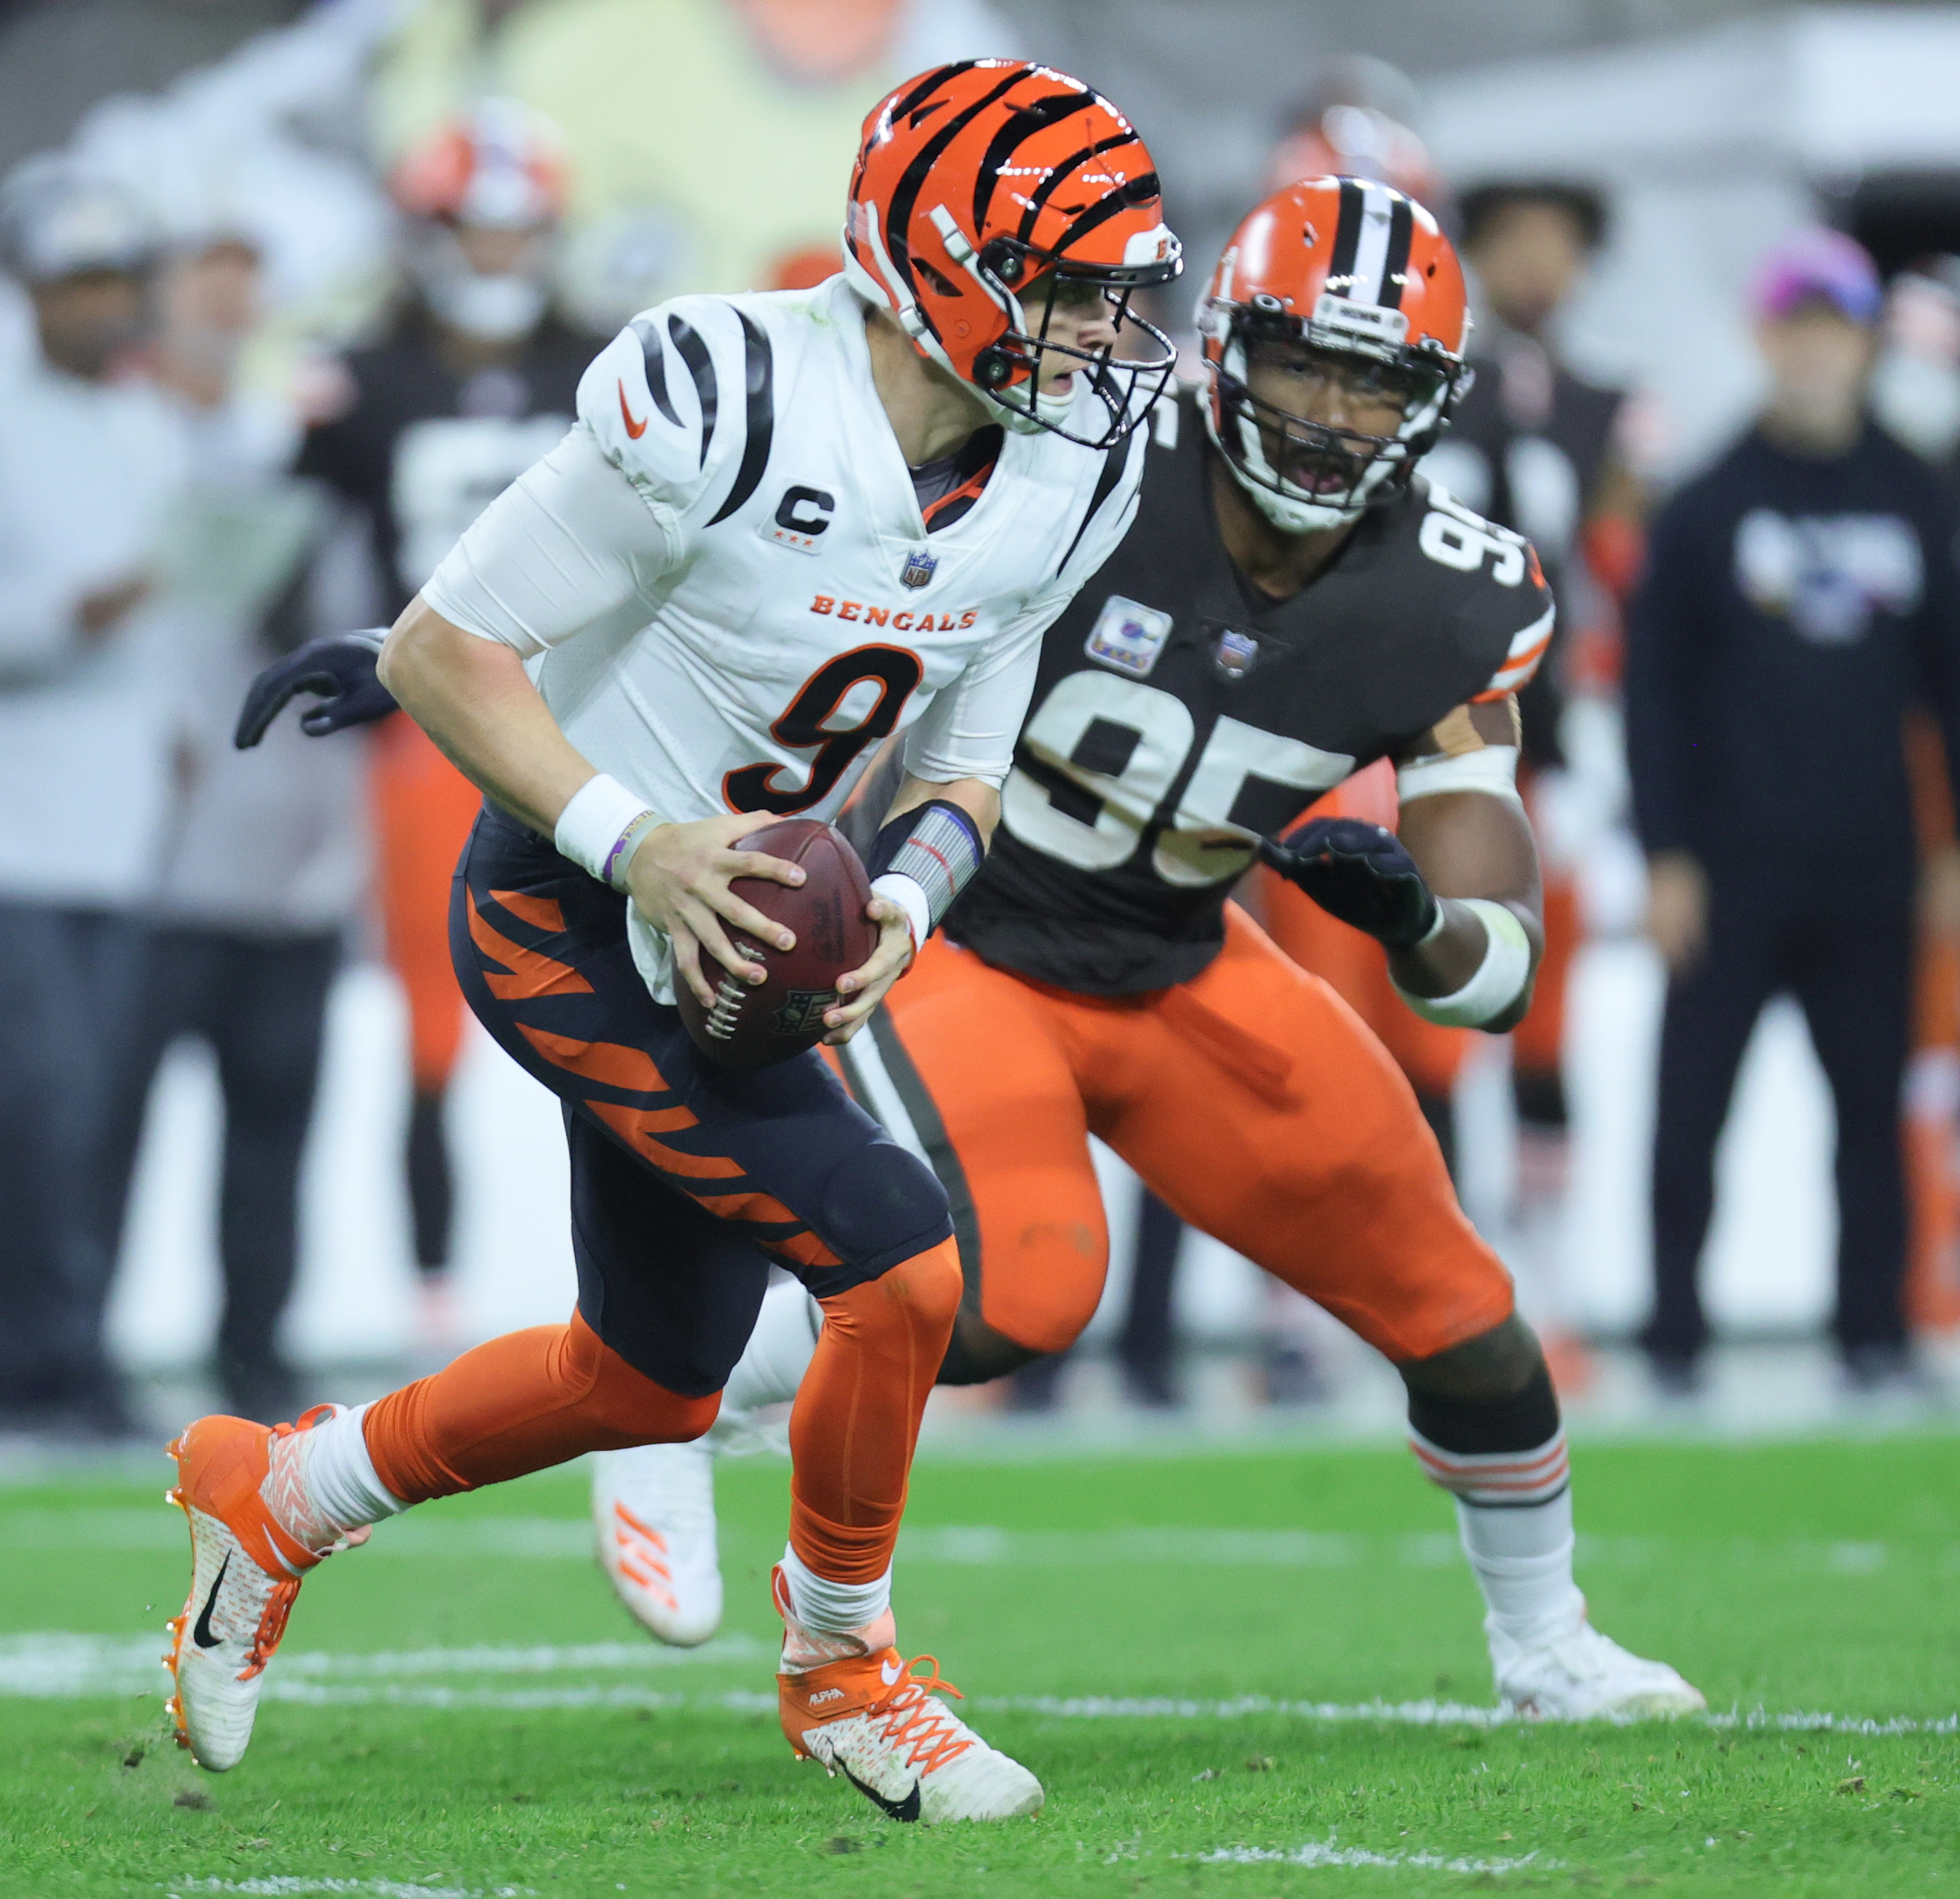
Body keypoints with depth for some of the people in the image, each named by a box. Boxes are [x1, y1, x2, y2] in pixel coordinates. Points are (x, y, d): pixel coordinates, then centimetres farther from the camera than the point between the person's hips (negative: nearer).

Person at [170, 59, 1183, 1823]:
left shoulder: (1058, 475, -3)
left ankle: (277, 1492, 40)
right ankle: (841, 1669, 7)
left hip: (732, 934, 9)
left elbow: (964, 760, 8)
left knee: (651, 1387, 18)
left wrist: (902, 903, -13)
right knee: (899, 1265, -17)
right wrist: (635, 843, -29)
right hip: (567, 926, -9)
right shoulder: (728, 410, -26)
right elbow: (443, 650, -19)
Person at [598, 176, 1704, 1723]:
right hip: (944, 939, -5)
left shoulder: (1450, 609, -14)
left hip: (1175, 973, 5)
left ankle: (1546, 1647, 33)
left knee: (1441, 1292, 8)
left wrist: (1415, 918, -39)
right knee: (1015, 1289, -27)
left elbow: (1496, 973, -15)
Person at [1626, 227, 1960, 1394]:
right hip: (1732, 867, -2)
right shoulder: (1708, 508, 1)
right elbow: (1655, 685, 0)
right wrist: (1666, 856, -5)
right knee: (1691, 1108, -1)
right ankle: (1676, 1333, 7)